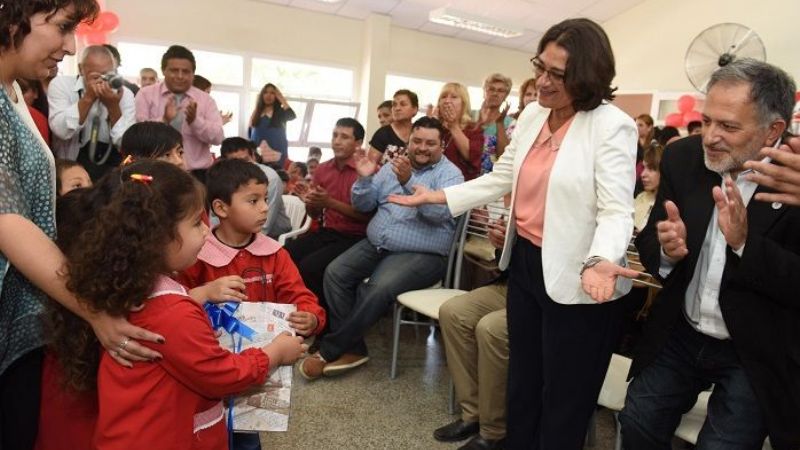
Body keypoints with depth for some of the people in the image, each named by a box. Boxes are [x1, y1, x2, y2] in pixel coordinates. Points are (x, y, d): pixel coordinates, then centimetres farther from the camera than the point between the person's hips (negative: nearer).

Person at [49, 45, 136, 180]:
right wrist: (87, 98, -22)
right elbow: (61, 131, -19)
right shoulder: (61, 84, -3)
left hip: (113, 169, 2)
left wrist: (113, 106, -20)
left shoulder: (125, 94, -1)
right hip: (71, 167, -1)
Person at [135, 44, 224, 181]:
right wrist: (164, 120, -23)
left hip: (196, 175, 1)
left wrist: (195, 120, -20)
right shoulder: (146, 95, 5)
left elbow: (217, 137, -4)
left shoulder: (206, 99, 7)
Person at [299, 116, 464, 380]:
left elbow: (439, 212, -20)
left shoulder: (450, 174, -1)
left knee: (378, 289, -29)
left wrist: (408, 182, -30)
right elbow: (363, 206, 12)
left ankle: (330, 351, -13)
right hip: (376, 245, 6)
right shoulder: (391, 167, 14)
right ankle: (352, 348, -7)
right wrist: (365, 178, -7)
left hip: (421, 254, -6)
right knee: (334, 273, -14)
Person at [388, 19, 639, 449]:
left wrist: (599, 262, -41)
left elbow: (616, 209, -22)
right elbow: (500, 179, 12)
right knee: (522, 381, 24)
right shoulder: (531, 115, 6)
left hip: (573, 278, -7)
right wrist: (435, 196, 9)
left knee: (563, 399, 11)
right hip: (525, 263, 7)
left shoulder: (611, 125, -16)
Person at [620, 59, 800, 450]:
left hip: (756, 355, -3)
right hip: (680, 336, 4)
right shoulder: (682, 158, -5)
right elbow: (648, 242, 0)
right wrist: (667, 251, -22)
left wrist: (745, 242, -32)